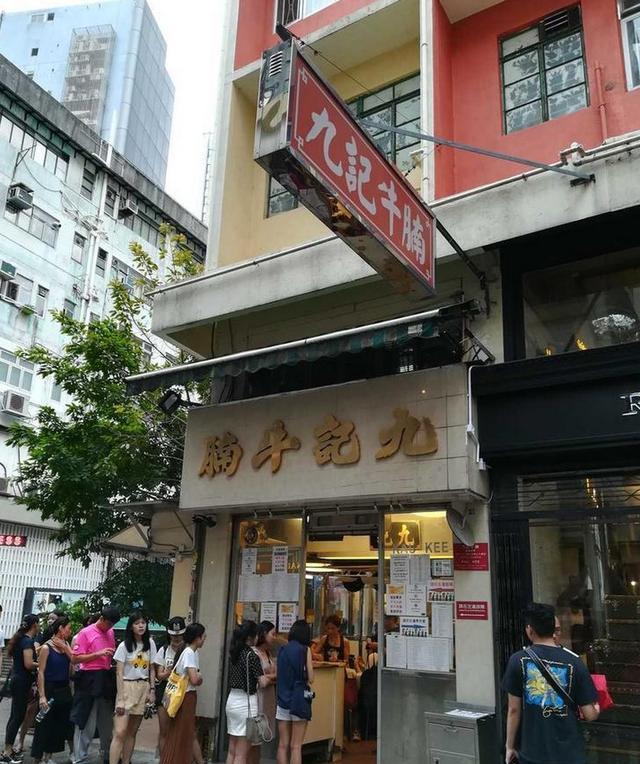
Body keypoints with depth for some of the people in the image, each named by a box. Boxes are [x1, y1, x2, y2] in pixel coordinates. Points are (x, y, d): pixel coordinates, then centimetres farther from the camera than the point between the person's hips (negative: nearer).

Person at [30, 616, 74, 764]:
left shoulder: (66, 644, 5)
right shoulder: (46, 647, -11)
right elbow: (41, 672, -13)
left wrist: (65, 647, -12)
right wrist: (42, 696, -17)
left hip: (64, 689, 6)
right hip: (50, 689, -6)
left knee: (59, 724, 13)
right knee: (45, 725, 2)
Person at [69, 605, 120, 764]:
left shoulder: (110, 632, 10)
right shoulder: (85, 633, -10)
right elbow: (75, 659, -13)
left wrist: (114, 655, 4)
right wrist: (98, 654, -20)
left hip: (107, 679, 7)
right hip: (90, 679, -7)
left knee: (107, 721, 18)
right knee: (86, 723, -2)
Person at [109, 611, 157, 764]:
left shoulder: (150, 643, 4)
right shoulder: (124, 646, -7)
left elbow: (152, 669, 10)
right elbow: (119, 673, -9)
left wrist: (152, 690, 2)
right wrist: (120, 698, -14)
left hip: (143, 688, 4)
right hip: (127, 687, -4)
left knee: (132, 732, 8)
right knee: (120, 732, -13)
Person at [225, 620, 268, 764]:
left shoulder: (234, 653, 7)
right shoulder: (251, 655, -16)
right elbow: (262, 683, -17)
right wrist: (269, 678, 3)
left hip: (232, 699, 7)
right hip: (246, 702, -7)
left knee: (232, 751, 14)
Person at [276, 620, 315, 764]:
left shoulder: (282, 650, 6)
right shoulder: (305, 650, -7)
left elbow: (279, 675, 11)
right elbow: (310, 679, -7)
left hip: (283, 700, 4)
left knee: (283, 745, 8)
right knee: (296, 746, 2)